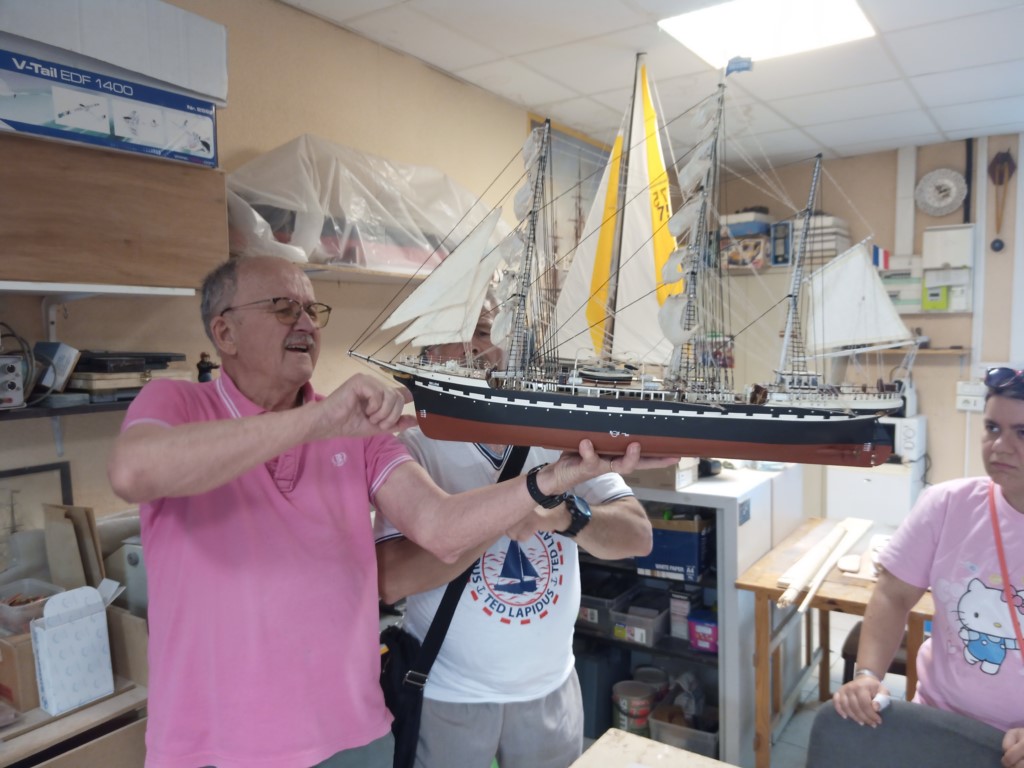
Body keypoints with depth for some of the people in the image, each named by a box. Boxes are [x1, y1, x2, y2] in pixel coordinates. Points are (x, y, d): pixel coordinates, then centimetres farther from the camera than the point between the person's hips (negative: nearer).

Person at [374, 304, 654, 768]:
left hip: (551, 687, 3)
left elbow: (638, 536, -11)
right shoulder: (416, 445, -15)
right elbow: (392, 579, -24)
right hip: (449, 694, -3)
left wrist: (564, 515, -30)